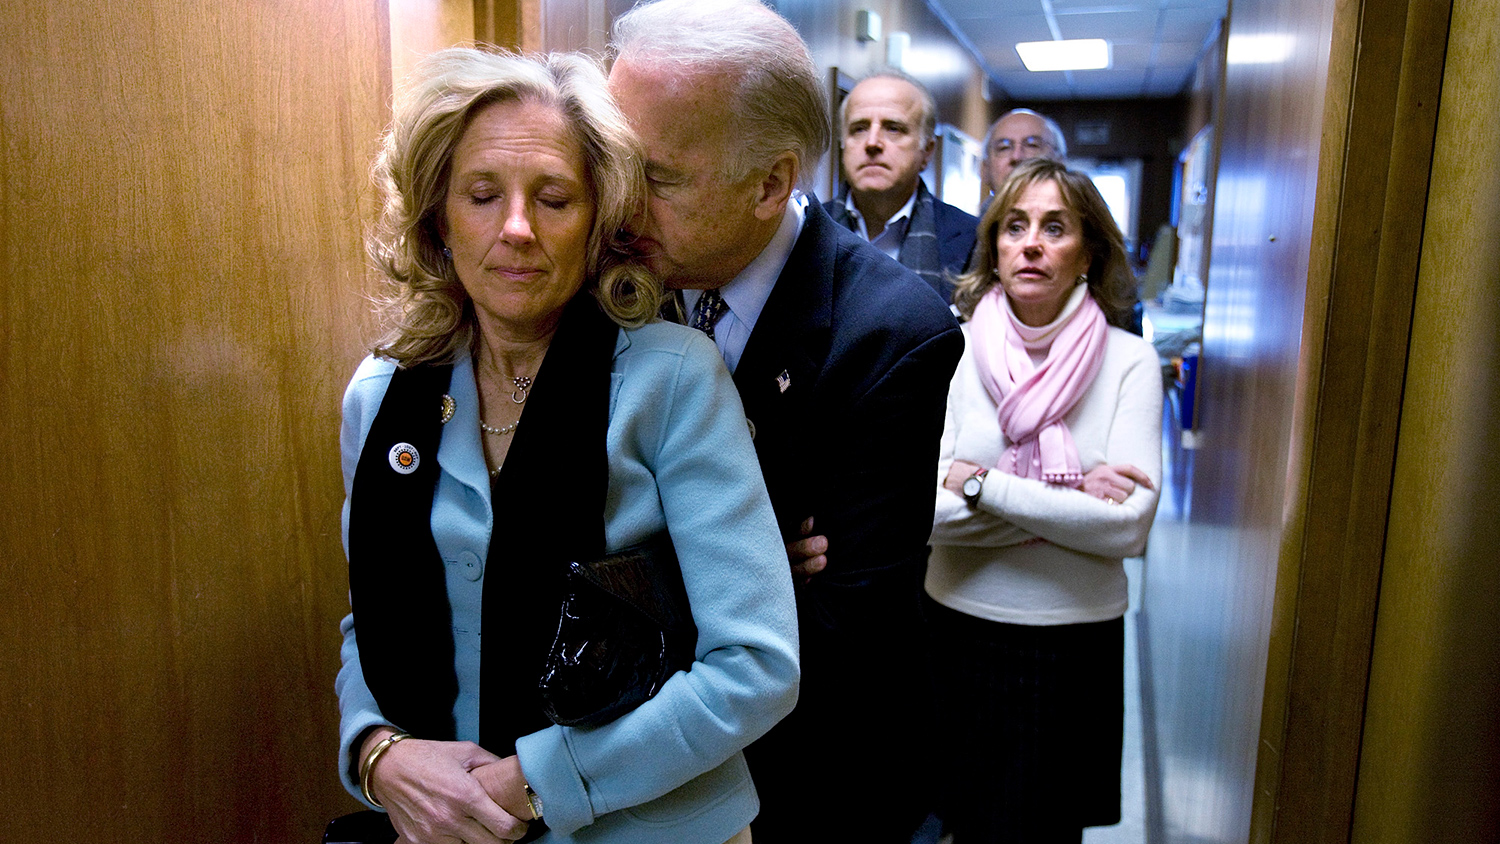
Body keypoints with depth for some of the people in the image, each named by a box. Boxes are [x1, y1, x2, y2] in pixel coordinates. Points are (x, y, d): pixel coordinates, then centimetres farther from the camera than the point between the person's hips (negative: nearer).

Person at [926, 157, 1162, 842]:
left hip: (1078, 645, 0)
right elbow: (929, 508, -14)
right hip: (960, 630, 1)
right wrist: (1071, 500, -16)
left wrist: (983, 484, -16)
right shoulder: (952, 349, -5)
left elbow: (1128, 524, -16)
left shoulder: (1129, 361, -6)